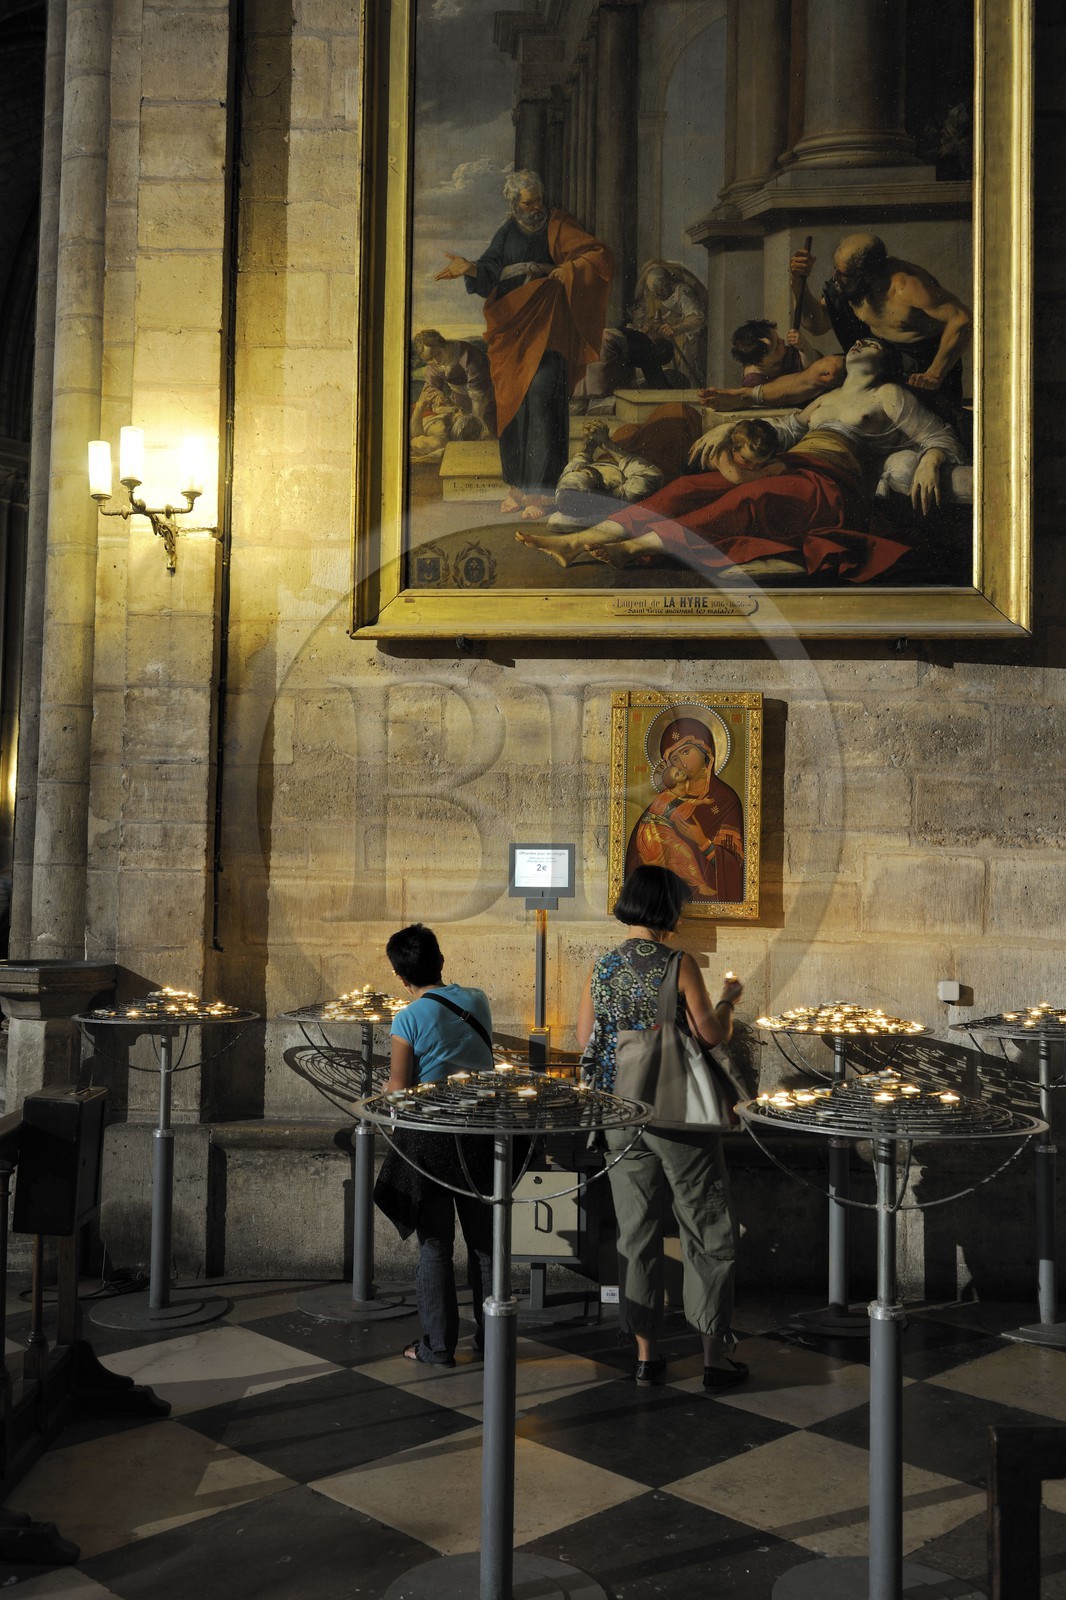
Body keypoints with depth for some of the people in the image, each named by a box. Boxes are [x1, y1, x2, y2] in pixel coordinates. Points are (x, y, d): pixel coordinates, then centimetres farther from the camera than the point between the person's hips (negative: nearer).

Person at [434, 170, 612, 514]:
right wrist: (469, 268, -18)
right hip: (512, 328, 4)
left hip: (547, 330, -4)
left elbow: (599, 254, -2)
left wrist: (566, 271, -14)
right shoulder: (507, 234, 16)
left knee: (542, 398, -14)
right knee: (513, 404, 1)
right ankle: (518, 485, 6)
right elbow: (490, 271, 3)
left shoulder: (558, 228, 5)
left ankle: (541, 485, -14)